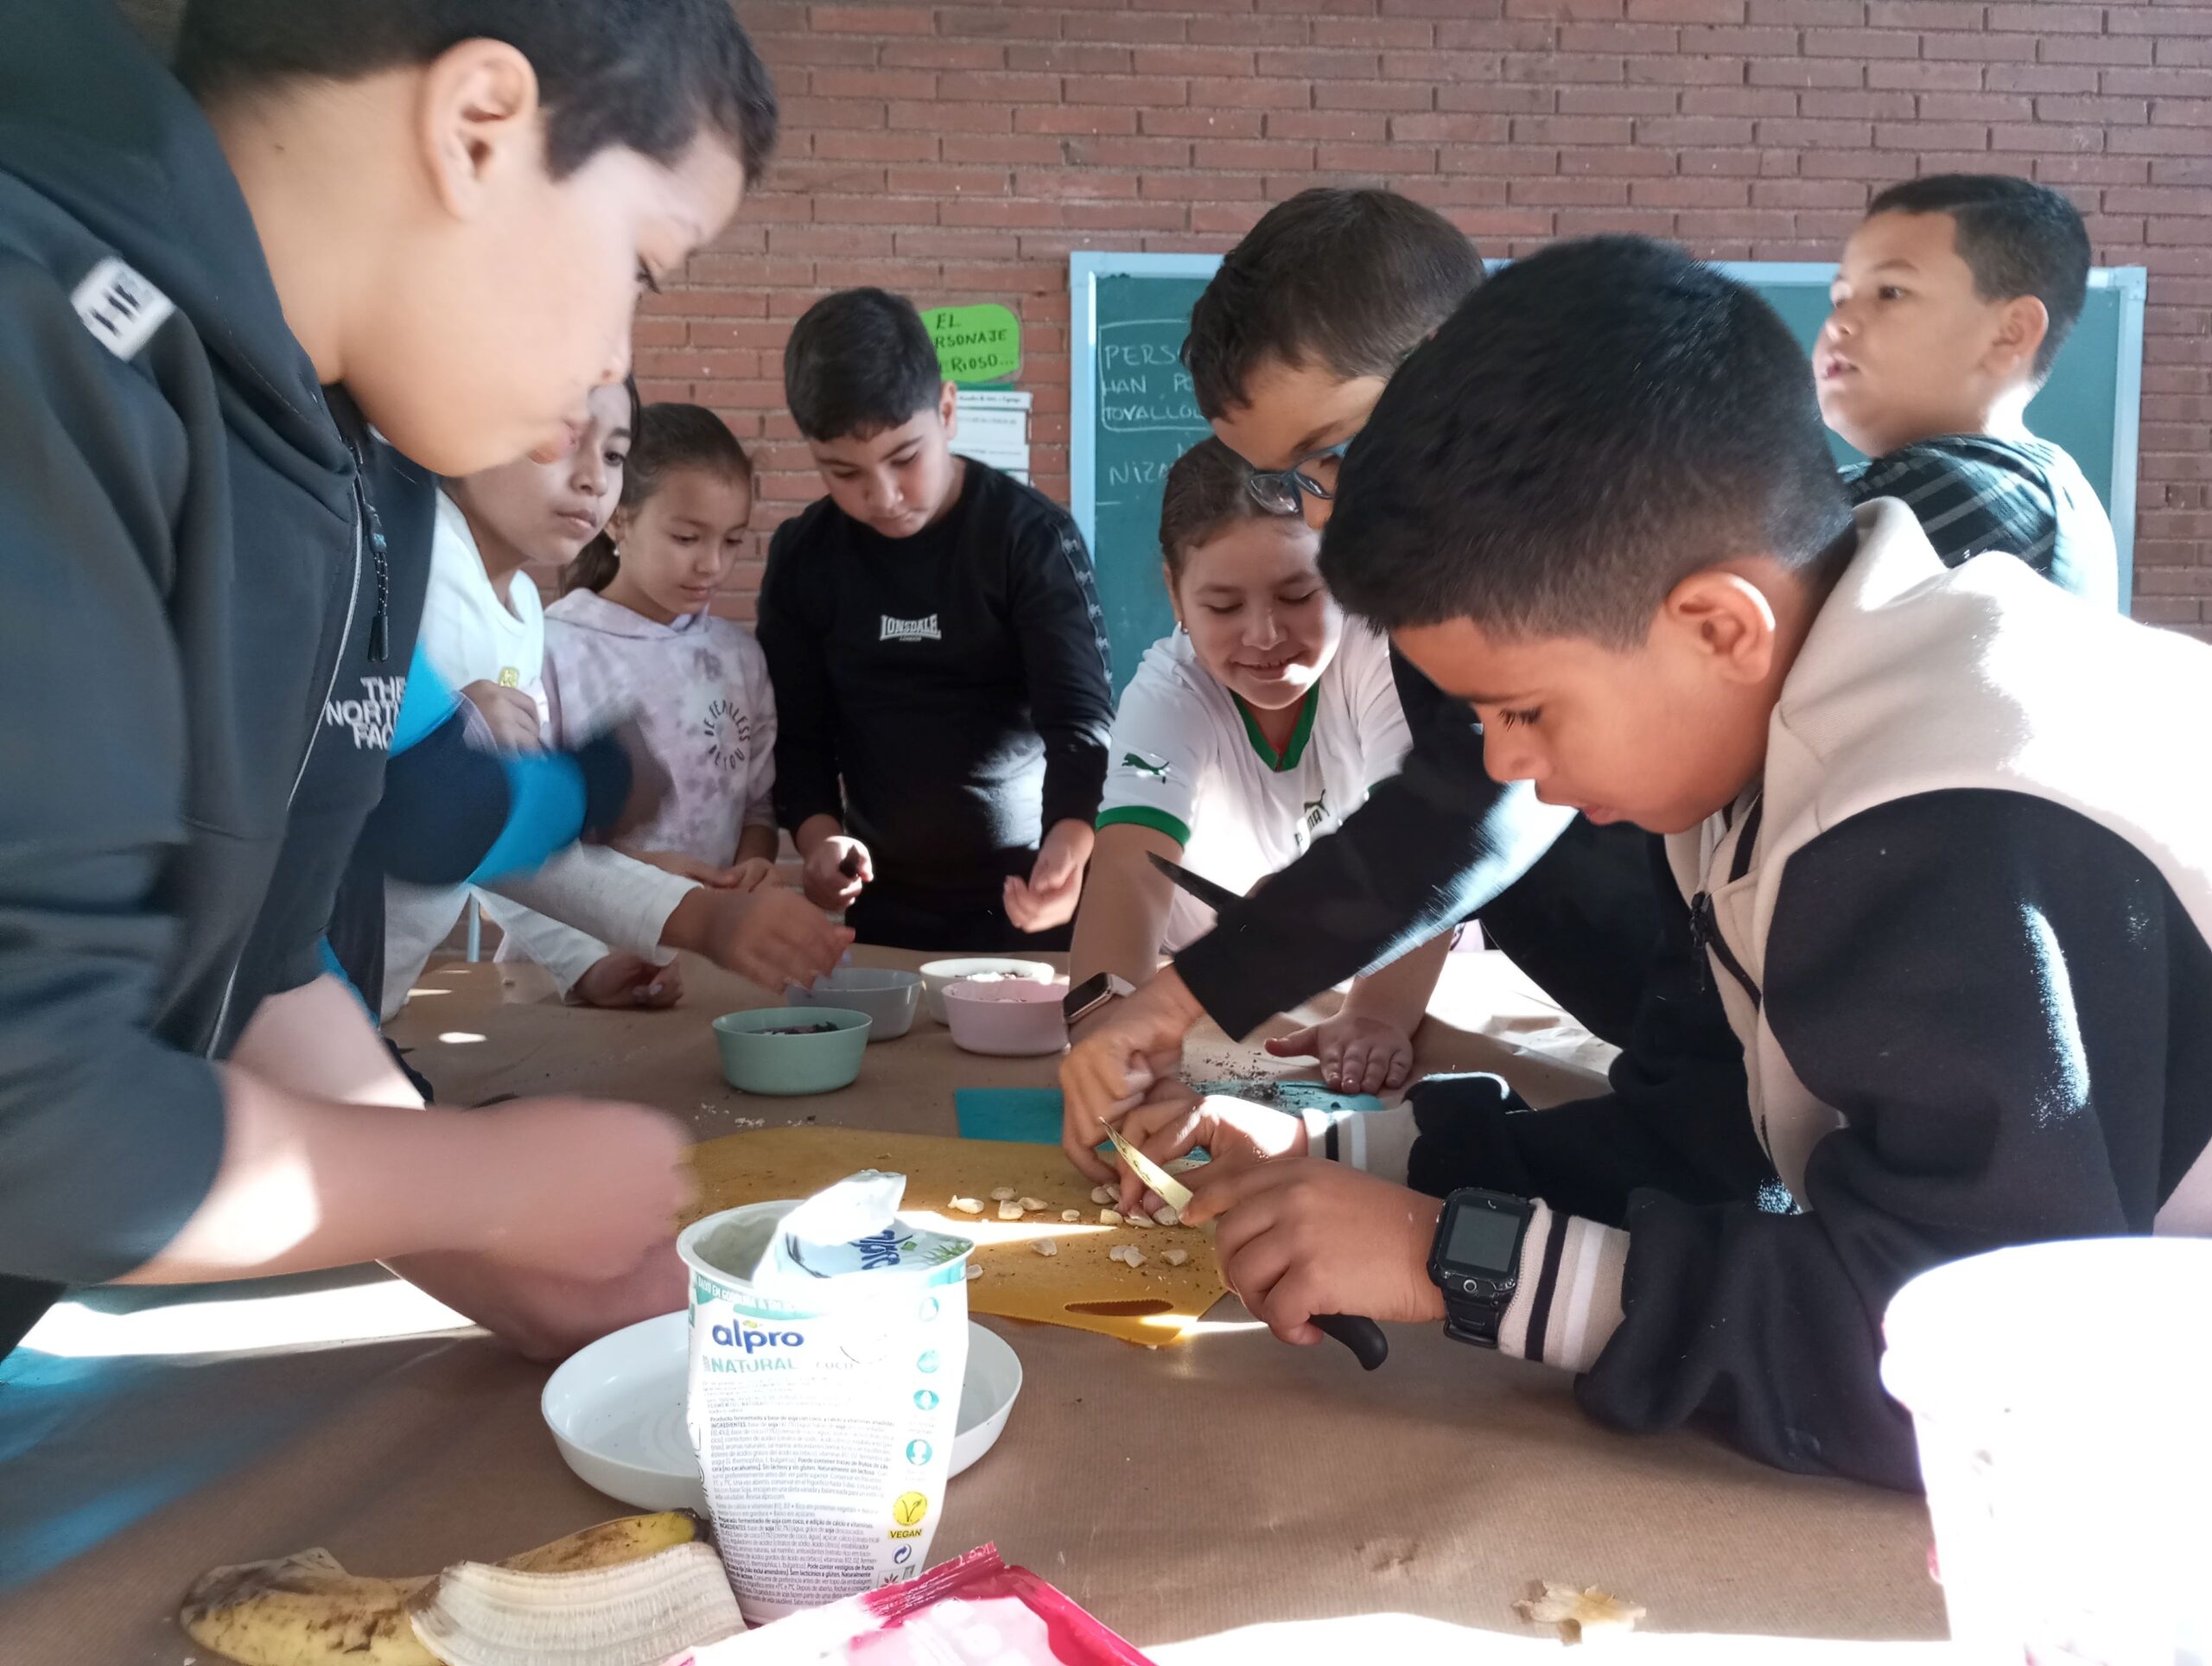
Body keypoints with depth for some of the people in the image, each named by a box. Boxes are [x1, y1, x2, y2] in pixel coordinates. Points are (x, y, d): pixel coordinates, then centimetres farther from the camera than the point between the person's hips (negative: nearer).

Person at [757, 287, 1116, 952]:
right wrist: (817, 832, -14)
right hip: (886, 904, 3)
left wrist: (1069, 846, -37)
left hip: (1026, 894, -3)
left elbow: (1082, 714, -18)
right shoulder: (802, 555, -1)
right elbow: (800, 731, 5)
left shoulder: (1033, 536, -12)